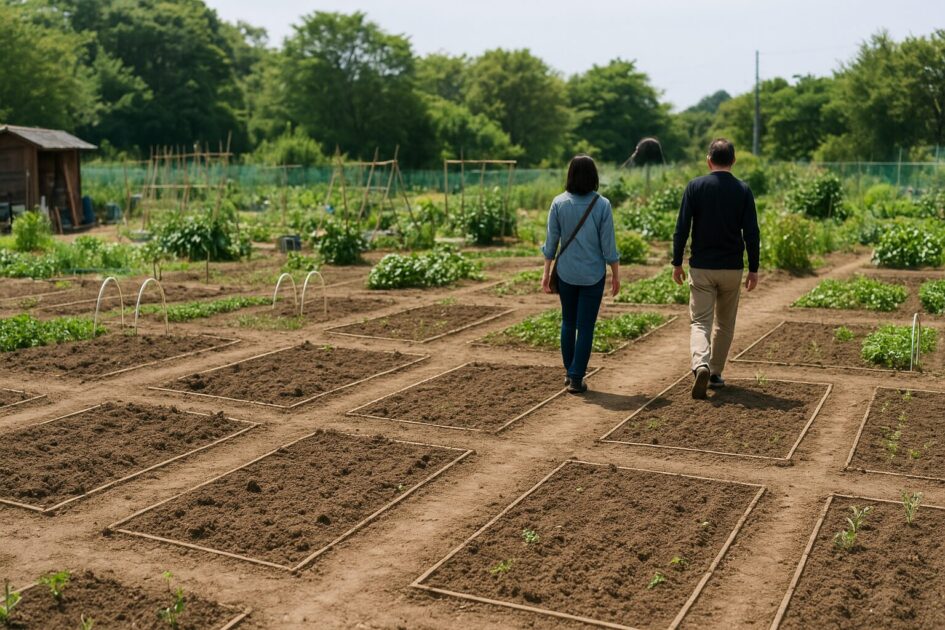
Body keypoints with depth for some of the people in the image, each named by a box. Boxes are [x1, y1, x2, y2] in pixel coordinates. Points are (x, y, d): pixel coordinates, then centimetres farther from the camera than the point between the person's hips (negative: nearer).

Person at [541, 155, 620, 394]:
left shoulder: (559, 203, -5)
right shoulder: (602, 205, -9)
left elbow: (551, 240, -1)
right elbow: (608, 244, -7)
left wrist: (546, 272, 8)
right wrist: (616, 274, 3)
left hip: (566, 273, 2)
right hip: (593, 275, -2)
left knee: (568, 322, 18)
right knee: (586, 326, 5)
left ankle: (569, 372, 27)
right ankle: (576, 379, 6)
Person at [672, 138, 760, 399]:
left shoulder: (695, 187, -3)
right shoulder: (743, 190, -1)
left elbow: (682, 228, -5)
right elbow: (751, 233, -3)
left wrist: (677, 263, 4)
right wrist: (754, 269, 5)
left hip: (701, 267, -1)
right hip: (732, 268, 1)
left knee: (700, 321, -1)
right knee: (725, 323, 16)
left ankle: (701, 366, -25)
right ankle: (716, 373, 22)